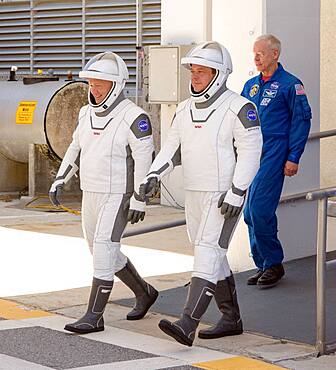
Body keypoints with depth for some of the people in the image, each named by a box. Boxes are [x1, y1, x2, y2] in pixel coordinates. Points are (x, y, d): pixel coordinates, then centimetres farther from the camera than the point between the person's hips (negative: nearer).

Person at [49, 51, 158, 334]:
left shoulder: (133, 117, -16)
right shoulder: (88, 113, 6)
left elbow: (144, 158, -16)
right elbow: (76, 148, 16)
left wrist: (139, 199, -19)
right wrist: (60, 180, 8)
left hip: (118, 196, -8)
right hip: (91, 194, 8)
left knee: (103, 253, -11)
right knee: (102, 251, 16)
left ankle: (94, 317, -5)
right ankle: (144, 293, 34)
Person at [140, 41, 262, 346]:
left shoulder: (238, 108, -12)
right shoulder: (186, 110, 11)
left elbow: (251, 151, -16)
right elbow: (172, 149, 10)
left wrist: (236, 192, -23)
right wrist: (153, 176, -7)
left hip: (225, 196, -8)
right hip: (195, 195, 8)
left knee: (207, 255, -16)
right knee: (213, 258, 13)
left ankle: (187, 326, -24)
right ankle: (231, 320, 25)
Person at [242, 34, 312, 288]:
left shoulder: (290, 84, -4)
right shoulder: (251, 85, 16)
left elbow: (302, 120, -5)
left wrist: (293, 158, -10)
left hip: (273, 156, -7)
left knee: (260, 210, -15)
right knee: (250, 213, 6)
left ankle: (274, 264, -2)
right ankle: (263, 266, 16)